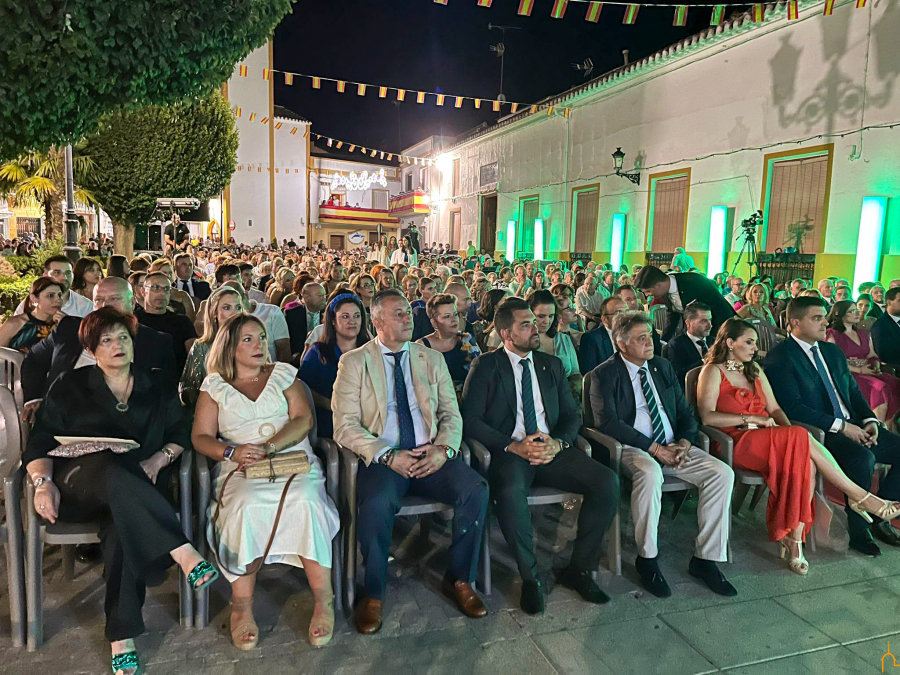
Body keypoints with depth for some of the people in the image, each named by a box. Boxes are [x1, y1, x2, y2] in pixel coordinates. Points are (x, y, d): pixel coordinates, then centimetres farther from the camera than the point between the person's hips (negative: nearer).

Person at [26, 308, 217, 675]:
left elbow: (179, 436, 14)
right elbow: (40, 445, 7)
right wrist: (43, 482, -12)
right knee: (111, 471, -40)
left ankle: (122, 638, -25)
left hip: (138, 487, 1)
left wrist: (159, 459, -7)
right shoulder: (69, 387, 11)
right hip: (79, 486, -1)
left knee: (124, 528, -35)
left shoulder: (155, 387, 15)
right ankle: (185, 554, -42)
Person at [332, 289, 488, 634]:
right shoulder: (353, 362, 3)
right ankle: (373, 594, -8)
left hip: (430, 456, 3)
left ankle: (459, 580, 0)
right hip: (383, 459, -3)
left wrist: (443, 449, -10)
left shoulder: (432, 359, 14)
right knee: (377, 503, -34)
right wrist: (388, 456, -17)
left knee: (476, 489, -22)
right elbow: (345, 425, -5)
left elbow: (452, 415, 11)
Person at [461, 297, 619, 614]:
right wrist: (513, 446, -17)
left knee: (607, 483, -19)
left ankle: (579, 570, -1)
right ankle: (530, 578, -11)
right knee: (510, 493, -37)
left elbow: (573, 414, 14)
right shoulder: (485, 367, 2)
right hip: (509, 451, -4)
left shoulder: (552, 365, 16)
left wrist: (558, 443, -8)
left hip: (553, 449, 4)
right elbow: (470, 420, -5)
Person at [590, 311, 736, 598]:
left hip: (673, 446, 6)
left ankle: (705, 558, -7)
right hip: (633, 448, -6)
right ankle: (647, 559, -18)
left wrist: (684, 443, -5)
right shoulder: (605, 375, -3)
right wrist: (655, 448, -18)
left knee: (723, 473, -17)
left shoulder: (663, 367, 15)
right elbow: (608, 423, -14)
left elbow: (685, 412, 16)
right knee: (650, 474, -38)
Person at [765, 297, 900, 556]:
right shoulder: (780, 357, -9)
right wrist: (841, 426, -19)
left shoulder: (833, 351, 18)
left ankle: (878, 516, 10)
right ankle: (859, 531, -11)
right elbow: (793, 407, -18)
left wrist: (870, 421, 1)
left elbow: (854, 392, 20)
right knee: (862, 457, -32)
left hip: (854, 428, 9)